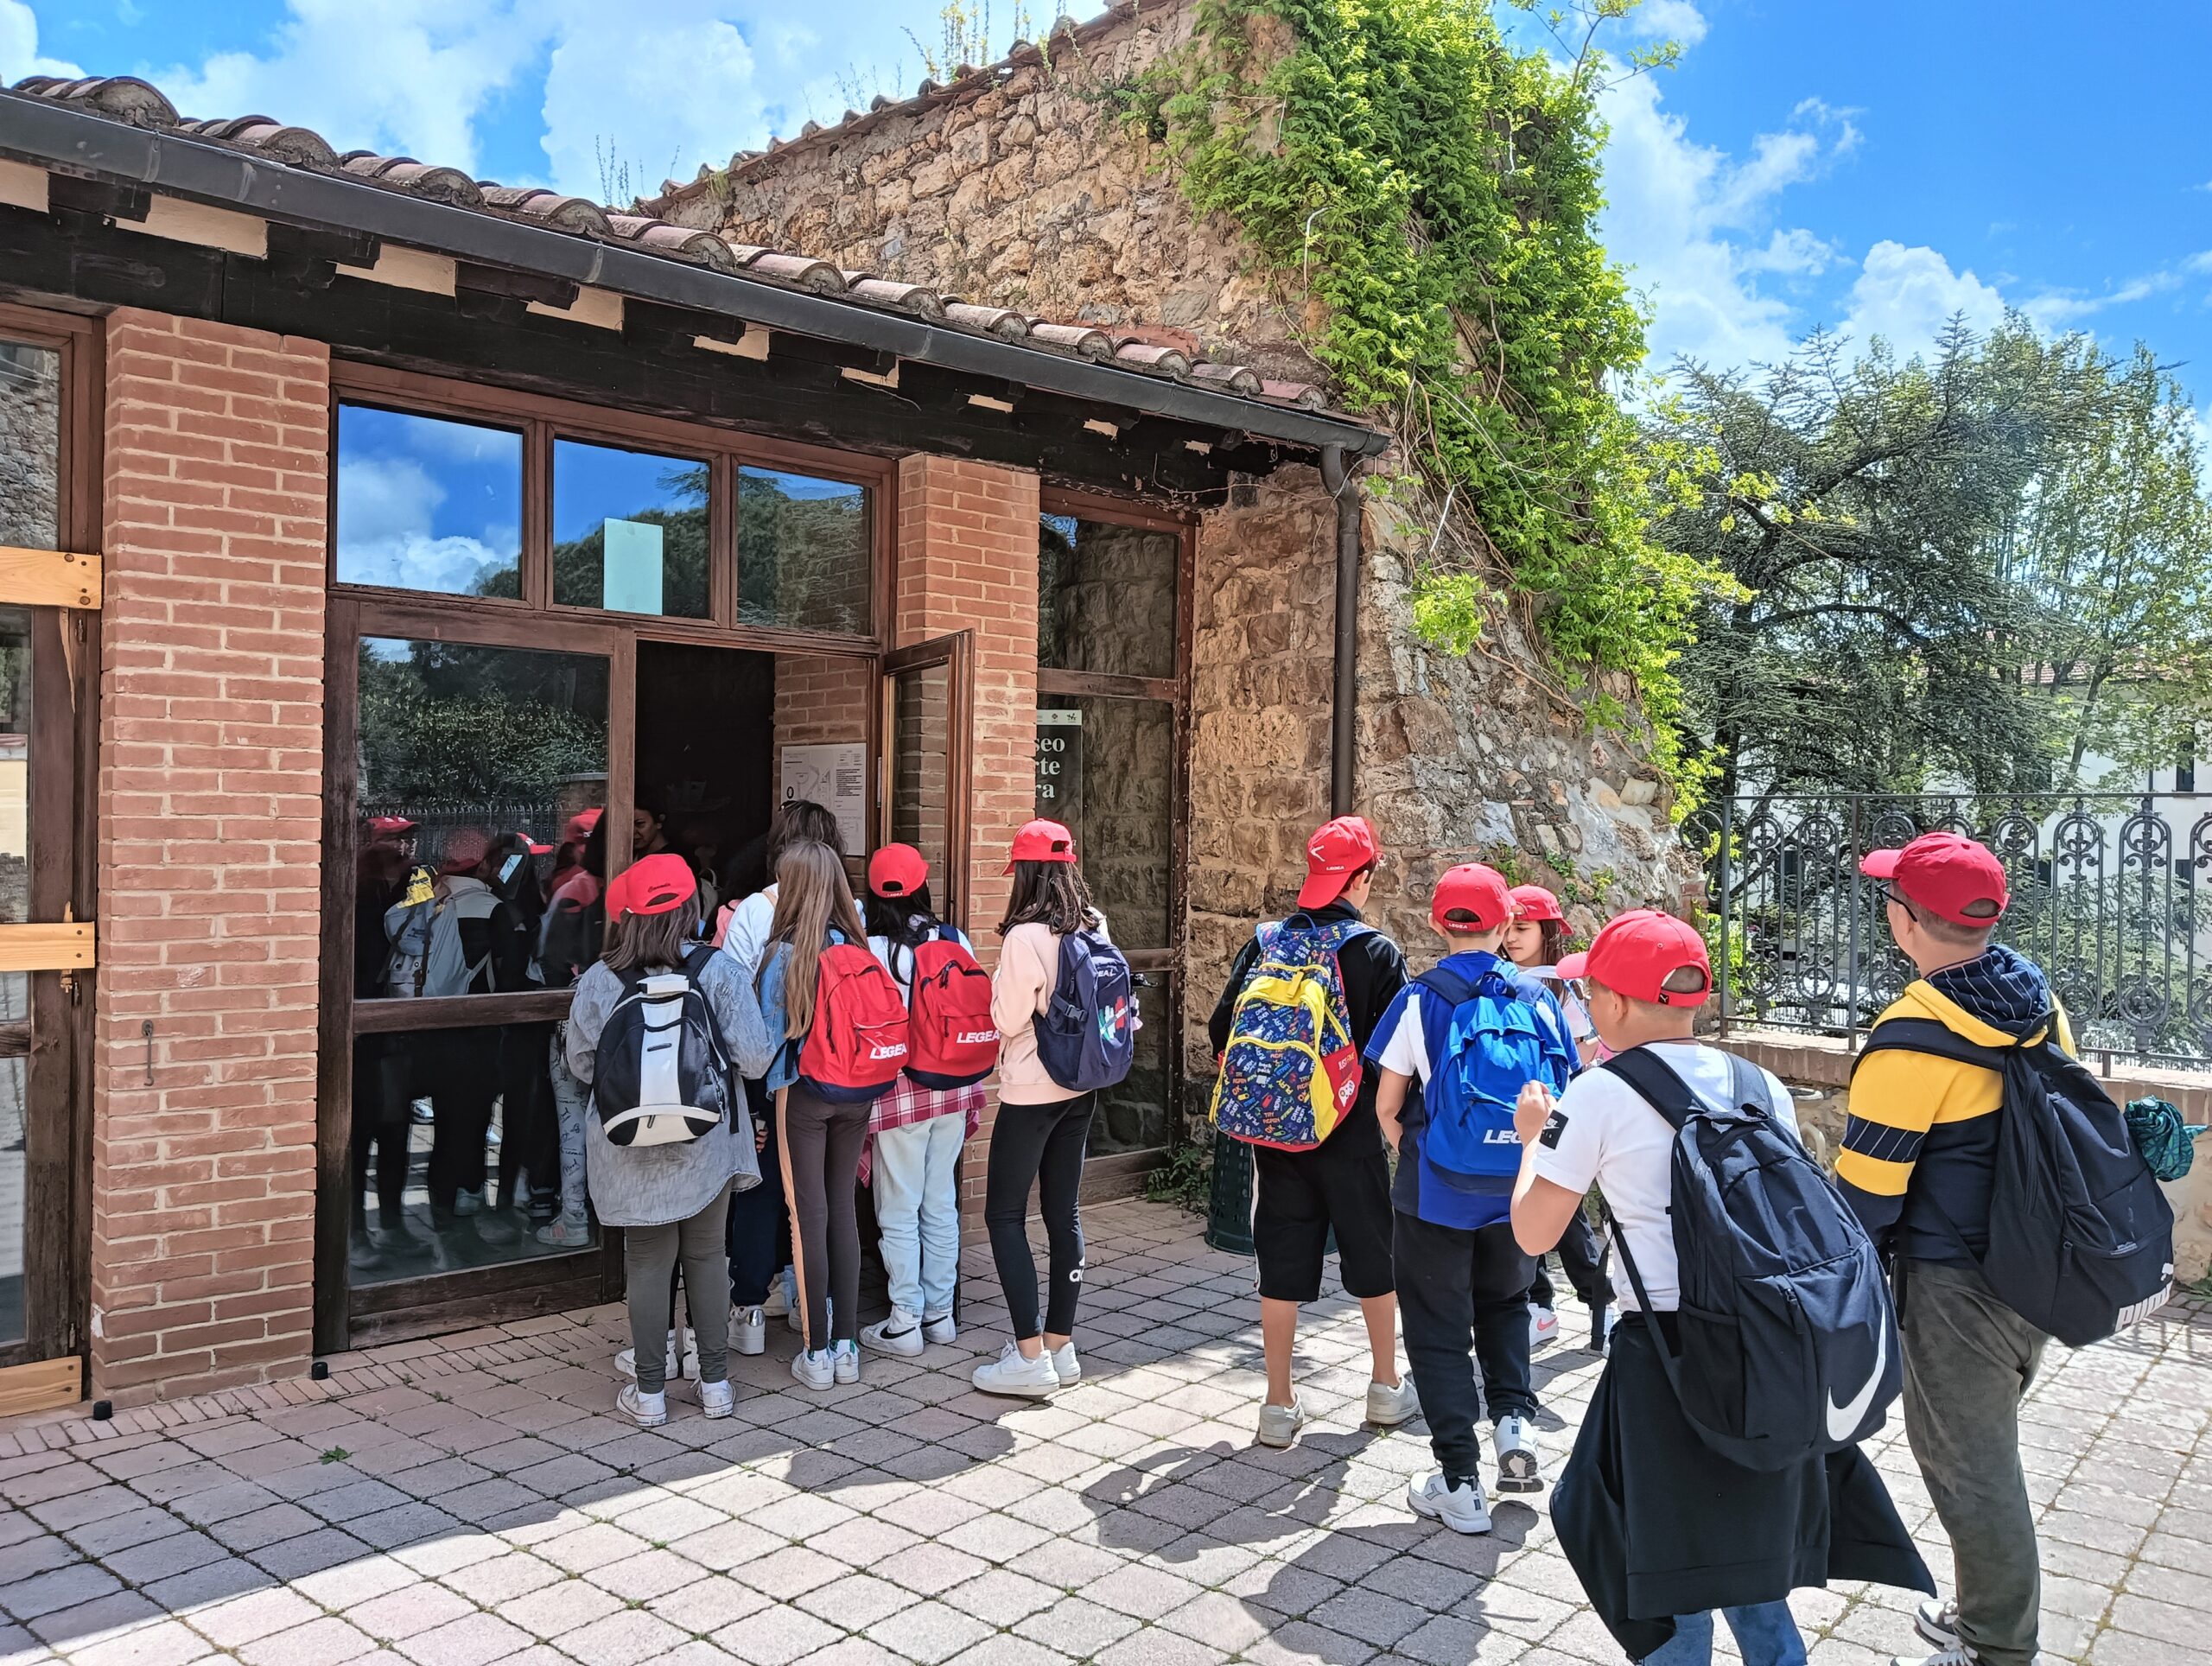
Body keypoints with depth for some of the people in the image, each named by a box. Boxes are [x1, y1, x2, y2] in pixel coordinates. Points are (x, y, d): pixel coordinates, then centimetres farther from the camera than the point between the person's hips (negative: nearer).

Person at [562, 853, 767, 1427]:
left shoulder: (599, 981, -8)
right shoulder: (716, 971, -12)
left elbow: (581, 1066, 0)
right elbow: (756, 1056, -12)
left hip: (634, 1152, 0)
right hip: (706, 1144, 0)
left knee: (647, 1263, 11)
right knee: (707, 1256, 14)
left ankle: (649, 1392, 18)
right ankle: (715, 1384, 23)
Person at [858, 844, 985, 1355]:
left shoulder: (869, 950, -13)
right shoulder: (956, 940, -1)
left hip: (898, 1094, -4)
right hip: (954, 1087, 4)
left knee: (899, 1212, 6)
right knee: (941, 1204, 14)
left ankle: (905, 1322, 11)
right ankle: (940, 1312, 23)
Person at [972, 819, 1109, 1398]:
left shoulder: (1026, 936, -19)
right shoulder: (1095, 928, 2)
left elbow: (1008, 1021, -14)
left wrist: (999, 993, 3)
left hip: (1031, 1090, -7)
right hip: (1081, 1088, 7)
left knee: (1005, 1214, 2)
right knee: (1064, 1213, 13)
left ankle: (1030, 1355, 0)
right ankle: (1060, 1345, 20)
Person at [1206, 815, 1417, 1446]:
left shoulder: (1264, 944, -2)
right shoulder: (1378, 952, -10)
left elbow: (1221, 1028, 0)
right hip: (1351, 1134, -2)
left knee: (1281, 1264, 9)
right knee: (1373, 1257, 16)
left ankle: (1279, 1405, 14)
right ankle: (1387, 1387, 31)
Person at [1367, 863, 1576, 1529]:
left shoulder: (1419, 1000, -10)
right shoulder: (1537, 998, -2)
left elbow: (1387, 1106, -6)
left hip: (1436, 1199, -3)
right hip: (1517, 1197, 3)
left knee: (1439, 1330, 10)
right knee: (1505, 1303, 29)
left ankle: (1460, 1485, 11)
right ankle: (1514, 1418, 12)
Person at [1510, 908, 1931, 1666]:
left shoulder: (1599, 1096, -11)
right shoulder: (1762, 1086, 5)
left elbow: (1533, 1233, -5)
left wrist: (1534, 1136, 9)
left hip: (1671, 1355, -6)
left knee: (1673, 1568, 10)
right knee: (1748, 1545, 23)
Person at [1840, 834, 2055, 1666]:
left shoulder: (1912, 1040, -24)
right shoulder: (2040, 1005, 0)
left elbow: (1864, 1191, -18)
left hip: (1957, 1285, -8)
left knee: (1968, 1465, 7)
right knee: (1989, 1447, 23)